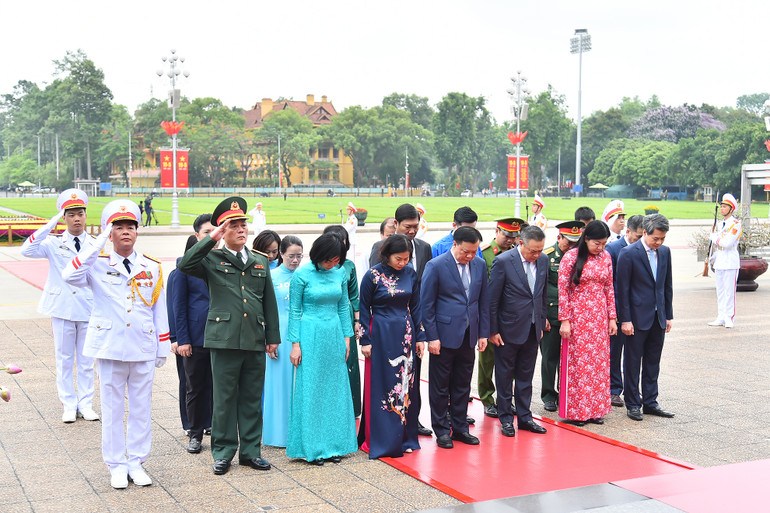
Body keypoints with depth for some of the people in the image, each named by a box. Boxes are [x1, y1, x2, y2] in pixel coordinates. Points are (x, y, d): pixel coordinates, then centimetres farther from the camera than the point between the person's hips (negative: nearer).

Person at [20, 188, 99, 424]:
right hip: (62, 309, -1)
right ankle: (68, 405, 15)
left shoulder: (95, 246, 4)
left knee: (86, 361, 8)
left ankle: (85, 404, 17)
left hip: (88, 309, 1)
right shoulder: (54, 244, -1)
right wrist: (51, 224, -20)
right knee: (64, 360, 6)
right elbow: (27, 250, -19)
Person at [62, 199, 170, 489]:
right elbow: (69, 276, -23)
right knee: (112, 409, 6)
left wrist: (163, 348, 8)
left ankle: (136, 463, 20)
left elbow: (159, 310, 9)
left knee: (141, 408, 8)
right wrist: (99, 245, -22)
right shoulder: (98, 264, -1)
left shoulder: (152, 267, 6)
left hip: (143, 348, 2)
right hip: (110, 346, -2)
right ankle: (117, 465, 17)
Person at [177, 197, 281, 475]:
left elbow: (270, 302, 16)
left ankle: (250, 450, 21)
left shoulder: (261, 261, 14)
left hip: (255, 341, 4)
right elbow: (185, 265, -18)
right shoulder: (212, 259, 2)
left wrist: (273, 337, 13)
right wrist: (212, 238, -17)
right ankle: (223, 452, 16)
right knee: (224, 398, 4)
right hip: (224, 340, -3)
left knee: (252, 398, 10)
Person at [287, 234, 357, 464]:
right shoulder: (302, 274, -8)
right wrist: (295, 344, -7)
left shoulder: (340, 273, 4)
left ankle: (333, 444, 17)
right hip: (310, 335, -4)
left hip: (334, 335, 5)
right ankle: (311, 448, 8)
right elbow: (294, 311, -4)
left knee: (335, 389, 8)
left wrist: (346, 338, 9)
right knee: (310, 391, 0)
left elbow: (343, 307, 12)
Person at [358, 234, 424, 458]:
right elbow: (364, 309, -3)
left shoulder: (410, 274, 4)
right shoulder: (373, 275, -8)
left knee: (406, 385, 7)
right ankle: (380, 441, 8)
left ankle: (405, 438, 17)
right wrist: (365, 340, -6)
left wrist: (420, 337, 7)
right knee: (381, 387, 0)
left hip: (405, 335, 4)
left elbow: (415, 307, 9)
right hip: (381, 336, -4)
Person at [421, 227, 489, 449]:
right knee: (440, 387, 5)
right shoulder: (435, 266, -10)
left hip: (468, 336, 5)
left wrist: (483, 333, 8)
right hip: (444, 336, -5)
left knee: (463, 386, 13)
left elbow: (483, 301, 12)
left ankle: (460, 428, 24)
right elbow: (426, 304, -8)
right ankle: (441, 431, 16)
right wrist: (432, 337, -11)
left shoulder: (480, 265, 6)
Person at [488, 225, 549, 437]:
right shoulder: (503, 261, -15)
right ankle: (506, 418, 19)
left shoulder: (543, 260, 2)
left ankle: (524, 416, 24)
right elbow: (492, 299, -11)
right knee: (504, 376, 7)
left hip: (533, 330, 5)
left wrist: (542, 321, 14)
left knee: (526, 375, 14)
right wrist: (493, 330, -11)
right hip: (509, 329, -5)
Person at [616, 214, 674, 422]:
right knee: (633, 362, 4)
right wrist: (625, 319, -13)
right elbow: (623, 289, -10)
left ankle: (650, 402, 21)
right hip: (638, 317, -5)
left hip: (658, 318, 5)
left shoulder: (665, 252, 7)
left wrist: (668, 315, 11)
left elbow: (667, 285, 13)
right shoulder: (629, 254, -11)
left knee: (653, 362, 12)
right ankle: (632, 404, 13)